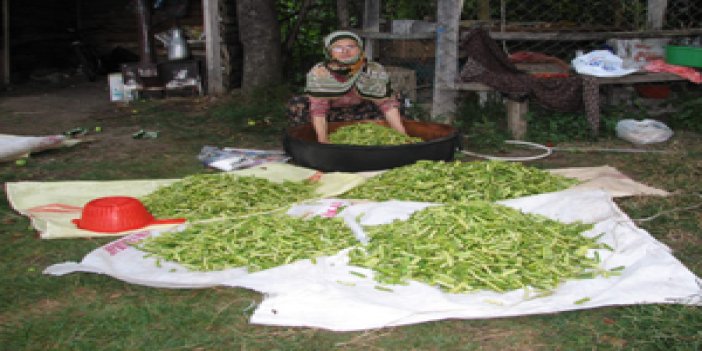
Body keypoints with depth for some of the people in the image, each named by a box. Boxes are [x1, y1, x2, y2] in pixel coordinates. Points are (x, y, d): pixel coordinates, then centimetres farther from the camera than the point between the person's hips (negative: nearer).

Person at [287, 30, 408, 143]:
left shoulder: (374, 71, -23)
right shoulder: (319, 73, -28)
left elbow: (387, 103, -22)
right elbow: (318, 108, -32)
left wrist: (401, 134, -30)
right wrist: (323, 140, -43)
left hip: (360, 112, 2)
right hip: (331, 113, -2)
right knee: (296, 106, -26)